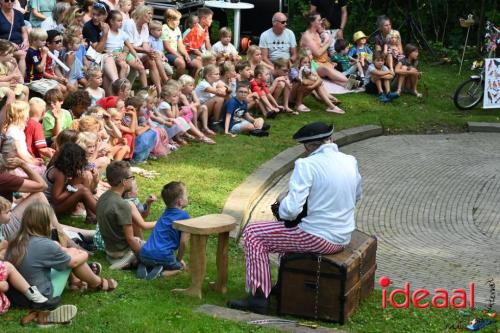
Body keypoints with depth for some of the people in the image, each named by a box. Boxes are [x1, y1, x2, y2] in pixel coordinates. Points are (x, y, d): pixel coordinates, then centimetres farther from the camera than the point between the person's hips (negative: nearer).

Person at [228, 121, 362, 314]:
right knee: (290, 228, 35)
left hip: (318, 239, -8)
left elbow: (291, 210, -25)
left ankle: (259, 298, 5)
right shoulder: (351, 162, 1)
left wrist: (282, 199, -3)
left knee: (253, 234, 5)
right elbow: (356, 197, 17)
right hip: (344, 238, 8)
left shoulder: (307, 165, -20)